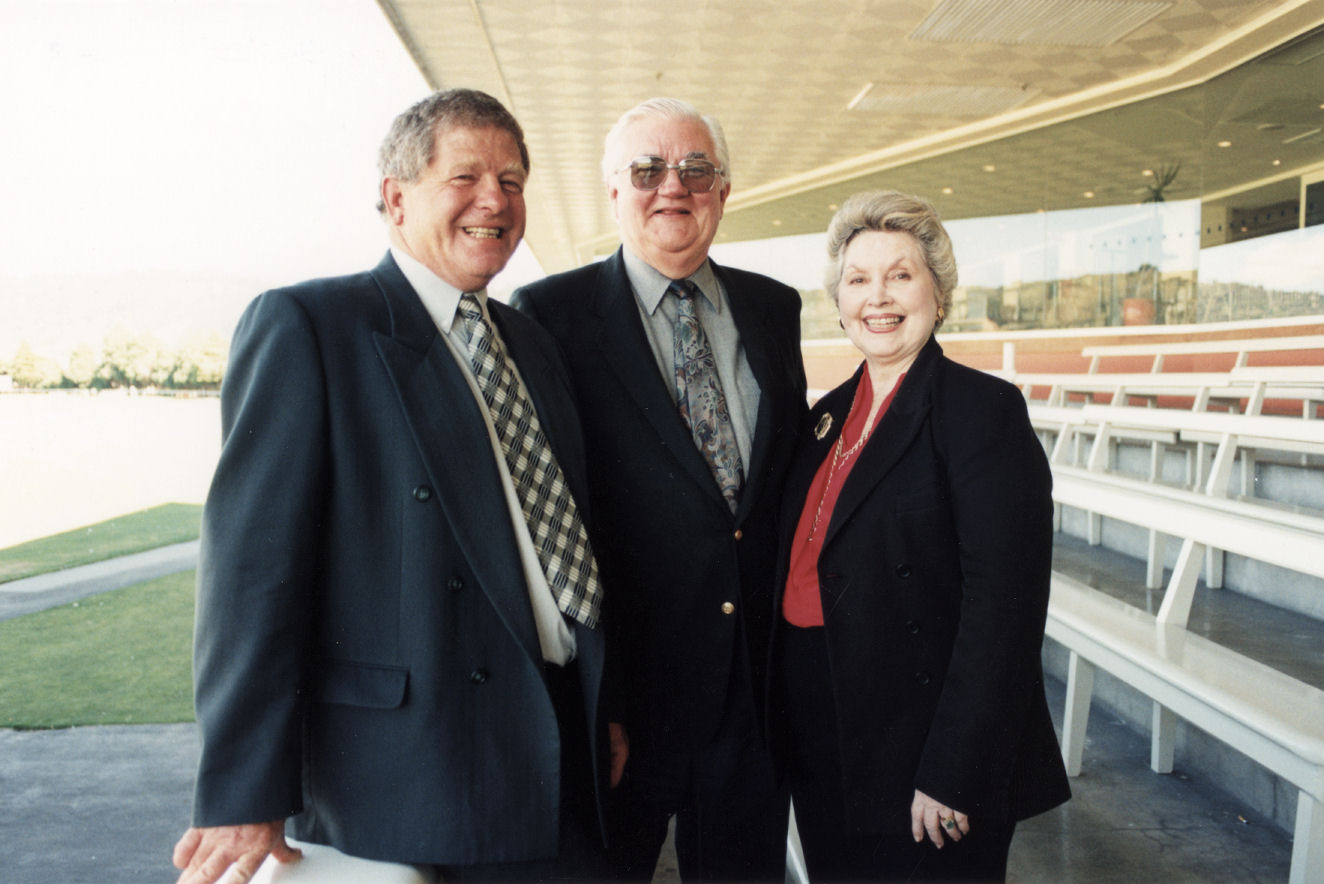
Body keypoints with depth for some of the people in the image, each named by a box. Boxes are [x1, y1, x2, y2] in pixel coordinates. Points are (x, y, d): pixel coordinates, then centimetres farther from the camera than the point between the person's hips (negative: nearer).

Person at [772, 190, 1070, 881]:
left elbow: (1003, 606, -18)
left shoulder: (983, 409, -13)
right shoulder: (829, 414, 9)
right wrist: (788, 728, 10)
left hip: (919, 760, -6)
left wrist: (952, 774, -20)